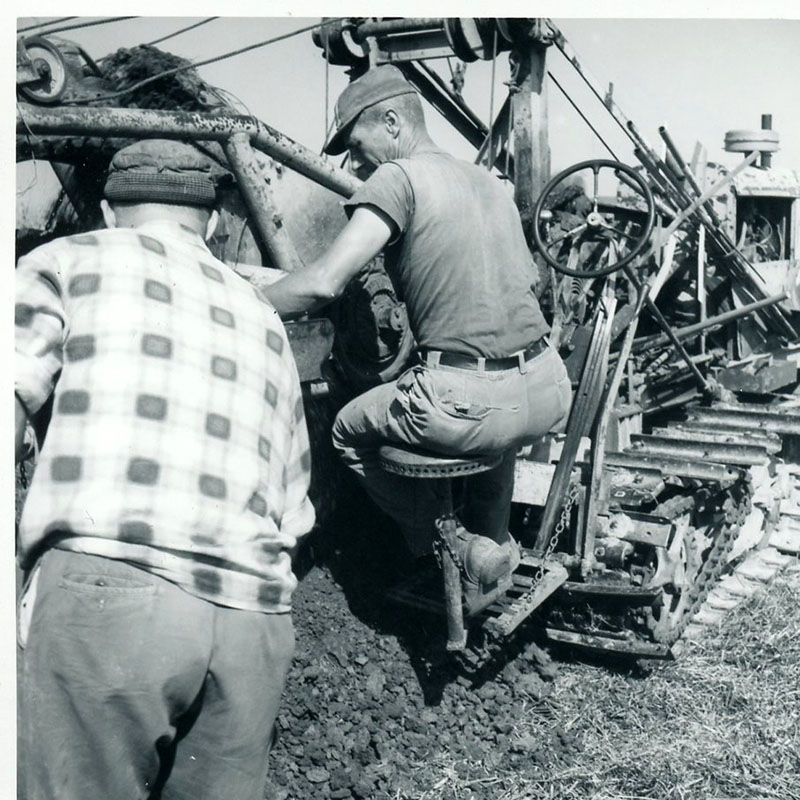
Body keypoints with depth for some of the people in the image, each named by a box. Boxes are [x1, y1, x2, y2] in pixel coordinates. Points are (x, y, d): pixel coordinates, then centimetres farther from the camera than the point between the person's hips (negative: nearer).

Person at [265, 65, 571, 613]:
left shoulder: (397, 178, -4)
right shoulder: (491, 182, 18)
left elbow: (323, 284, -15)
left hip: (467, 406, -7)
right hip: (550, 394, 8)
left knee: (349, 430, 21)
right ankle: (493, 556, 39)